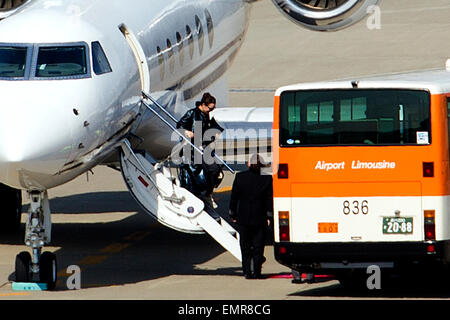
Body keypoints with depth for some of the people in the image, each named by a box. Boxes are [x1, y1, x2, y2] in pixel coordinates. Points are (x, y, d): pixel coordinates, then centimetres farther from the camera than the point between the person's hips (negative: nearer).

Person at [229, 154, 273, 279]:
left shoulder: (240, 177, -3)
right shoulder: (267, 179, -5)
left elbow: (234, 197, 2)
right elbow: (269, 199, -3)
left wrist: (233, 215, 9)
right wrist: (269, 216, 2)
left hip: (243, 217, 0)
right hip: (260, 217, 0)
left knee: (245, 247, 8)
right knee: (258, 246, 6)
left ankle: (247, 272, 4)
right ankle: (257, 272, 3)